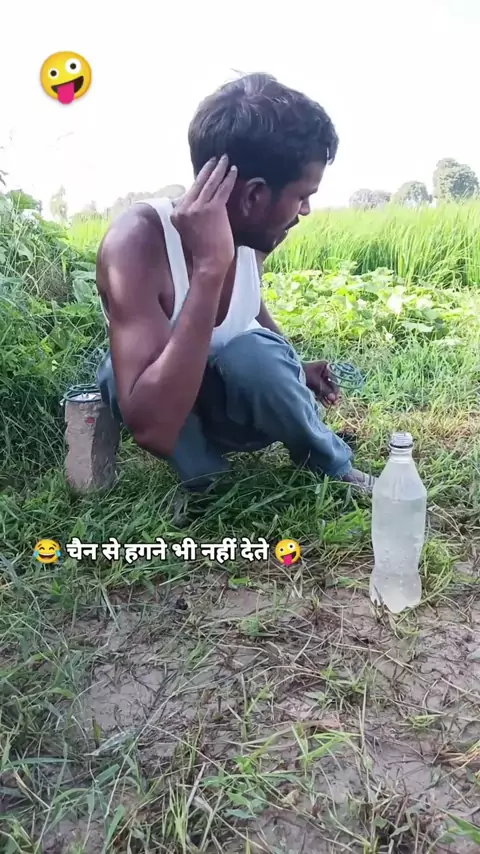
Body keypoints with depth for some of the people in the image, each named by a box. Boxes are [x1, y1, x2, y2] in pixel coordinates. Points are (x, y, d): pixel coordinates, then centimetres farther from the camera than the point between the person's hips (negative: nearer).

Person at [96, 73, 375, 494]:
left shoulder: (253, 234, -14)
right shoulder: (138, 241, -33)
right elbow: (153, 430, -44)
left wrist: (295, 368, 1)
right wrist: (208, 269, -45)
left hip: (235, 398, 4)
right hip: (159, 403, -4)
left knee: (257, 354, -30)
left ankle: (332, 464, -2)